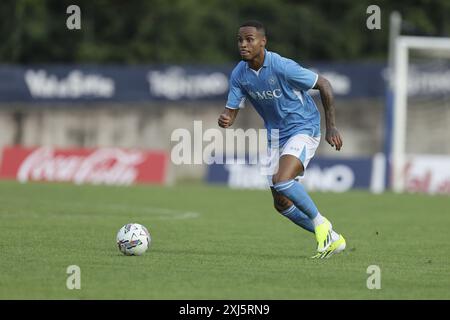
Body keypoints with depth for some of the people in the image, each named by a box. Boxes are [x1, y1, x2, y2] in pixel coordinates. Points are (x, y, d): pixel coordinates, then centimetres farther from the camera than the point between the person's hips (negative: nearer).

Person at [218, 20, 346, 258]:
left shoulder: (282, 67, -23)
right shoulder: (239, 75, -5)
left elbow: (324, 85, -13)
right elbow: (231, 110, -1)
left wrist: (331, 126, -12)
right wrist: (225, 120, -27)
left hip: (304, 129, -7)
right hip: (276, 136, 7)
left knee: (282, 181, -29)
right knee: (281, 204, 6)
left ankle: (320, 223, -6)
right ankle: (331, 239, 22)